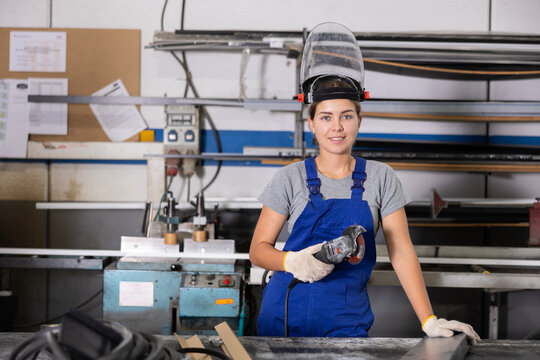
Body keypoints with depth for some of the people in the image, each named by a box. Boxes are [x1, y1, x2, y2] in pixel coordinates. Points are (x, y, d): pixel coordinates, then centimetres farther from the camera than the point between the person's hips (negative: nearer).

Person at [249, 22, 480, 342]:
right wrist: (292, 262, -22)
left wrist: (429, 322, -9)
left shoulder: (380, 178, 1)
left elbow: (402, 252, -1)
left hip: (348, 321, 1)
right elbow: (259, 249, 0)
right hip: (287, 313, 0)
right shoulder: (291, 178, -2)